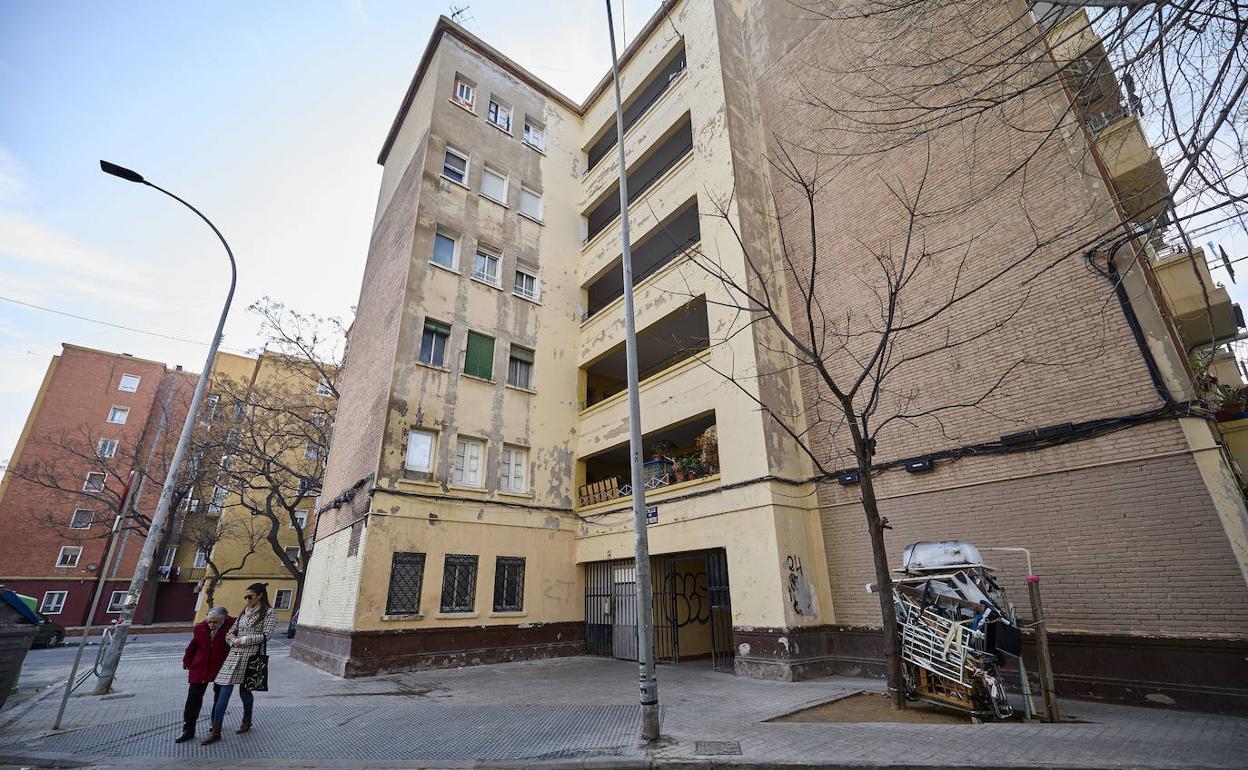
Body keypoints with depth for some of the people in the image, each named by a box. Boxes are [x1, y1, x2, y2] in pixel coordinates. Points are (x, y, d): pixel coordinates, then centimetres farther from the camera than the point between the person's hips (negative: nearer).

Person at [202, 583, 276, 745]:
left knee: (244, 690, 9)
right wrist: (232, 639, -7)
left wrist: (243, 640, -12)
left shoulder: (269, 613, -5)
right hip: (234, 655, 5)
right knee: (224, 692, -2)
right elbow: (231, 632, 15)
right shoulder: (244, 612, 13)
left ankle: (247, 721, 32)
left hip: (250, 656, -4)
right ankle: (216, 731, 5)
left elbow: (266, 636, -11)